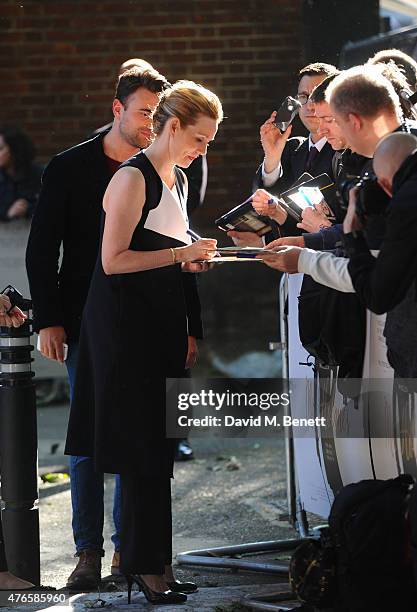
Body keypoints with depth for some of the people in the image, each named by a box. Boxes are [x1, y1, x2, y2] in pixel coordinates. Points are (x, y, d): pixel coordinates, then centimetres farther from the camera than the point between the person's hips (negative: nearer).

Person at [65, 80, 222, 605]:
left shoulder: (177, 180, 16)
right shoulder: (134, 178, -12)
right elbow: (113, 260, -17)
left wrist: (191, 261, 6)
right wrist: (180, 253, -18)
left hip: (160, 325, 9)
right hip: (125, 325, -9)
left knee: (155, 447, 10)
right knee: (141, 446, -5)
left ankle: (148, 559, 16)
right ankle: (146, 564, 3)